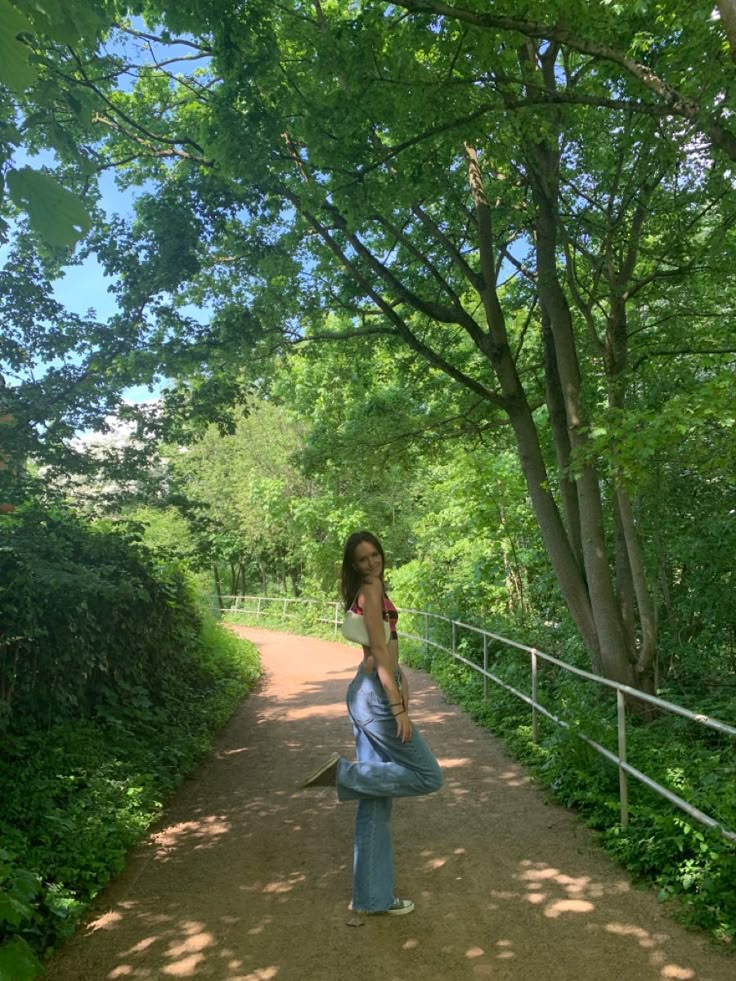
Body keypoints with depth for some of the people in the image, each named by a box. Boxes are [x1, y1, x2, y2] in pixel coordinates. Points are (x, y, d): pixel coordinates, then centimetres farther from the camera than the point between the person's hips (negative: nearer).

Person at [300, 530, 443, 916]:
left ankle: (372, 896, 22)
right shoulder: (371, 590, -12)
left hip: (368, 692, 9)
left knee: (376, 802, 13)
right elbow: (379, 650, -17)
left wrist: (400, 675, 6)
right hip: (376, 693, -9)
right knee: (428, 776, 0)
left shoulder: (370, 591, 16)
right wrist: (398, 707, -17)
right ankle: (343, 773, -6)